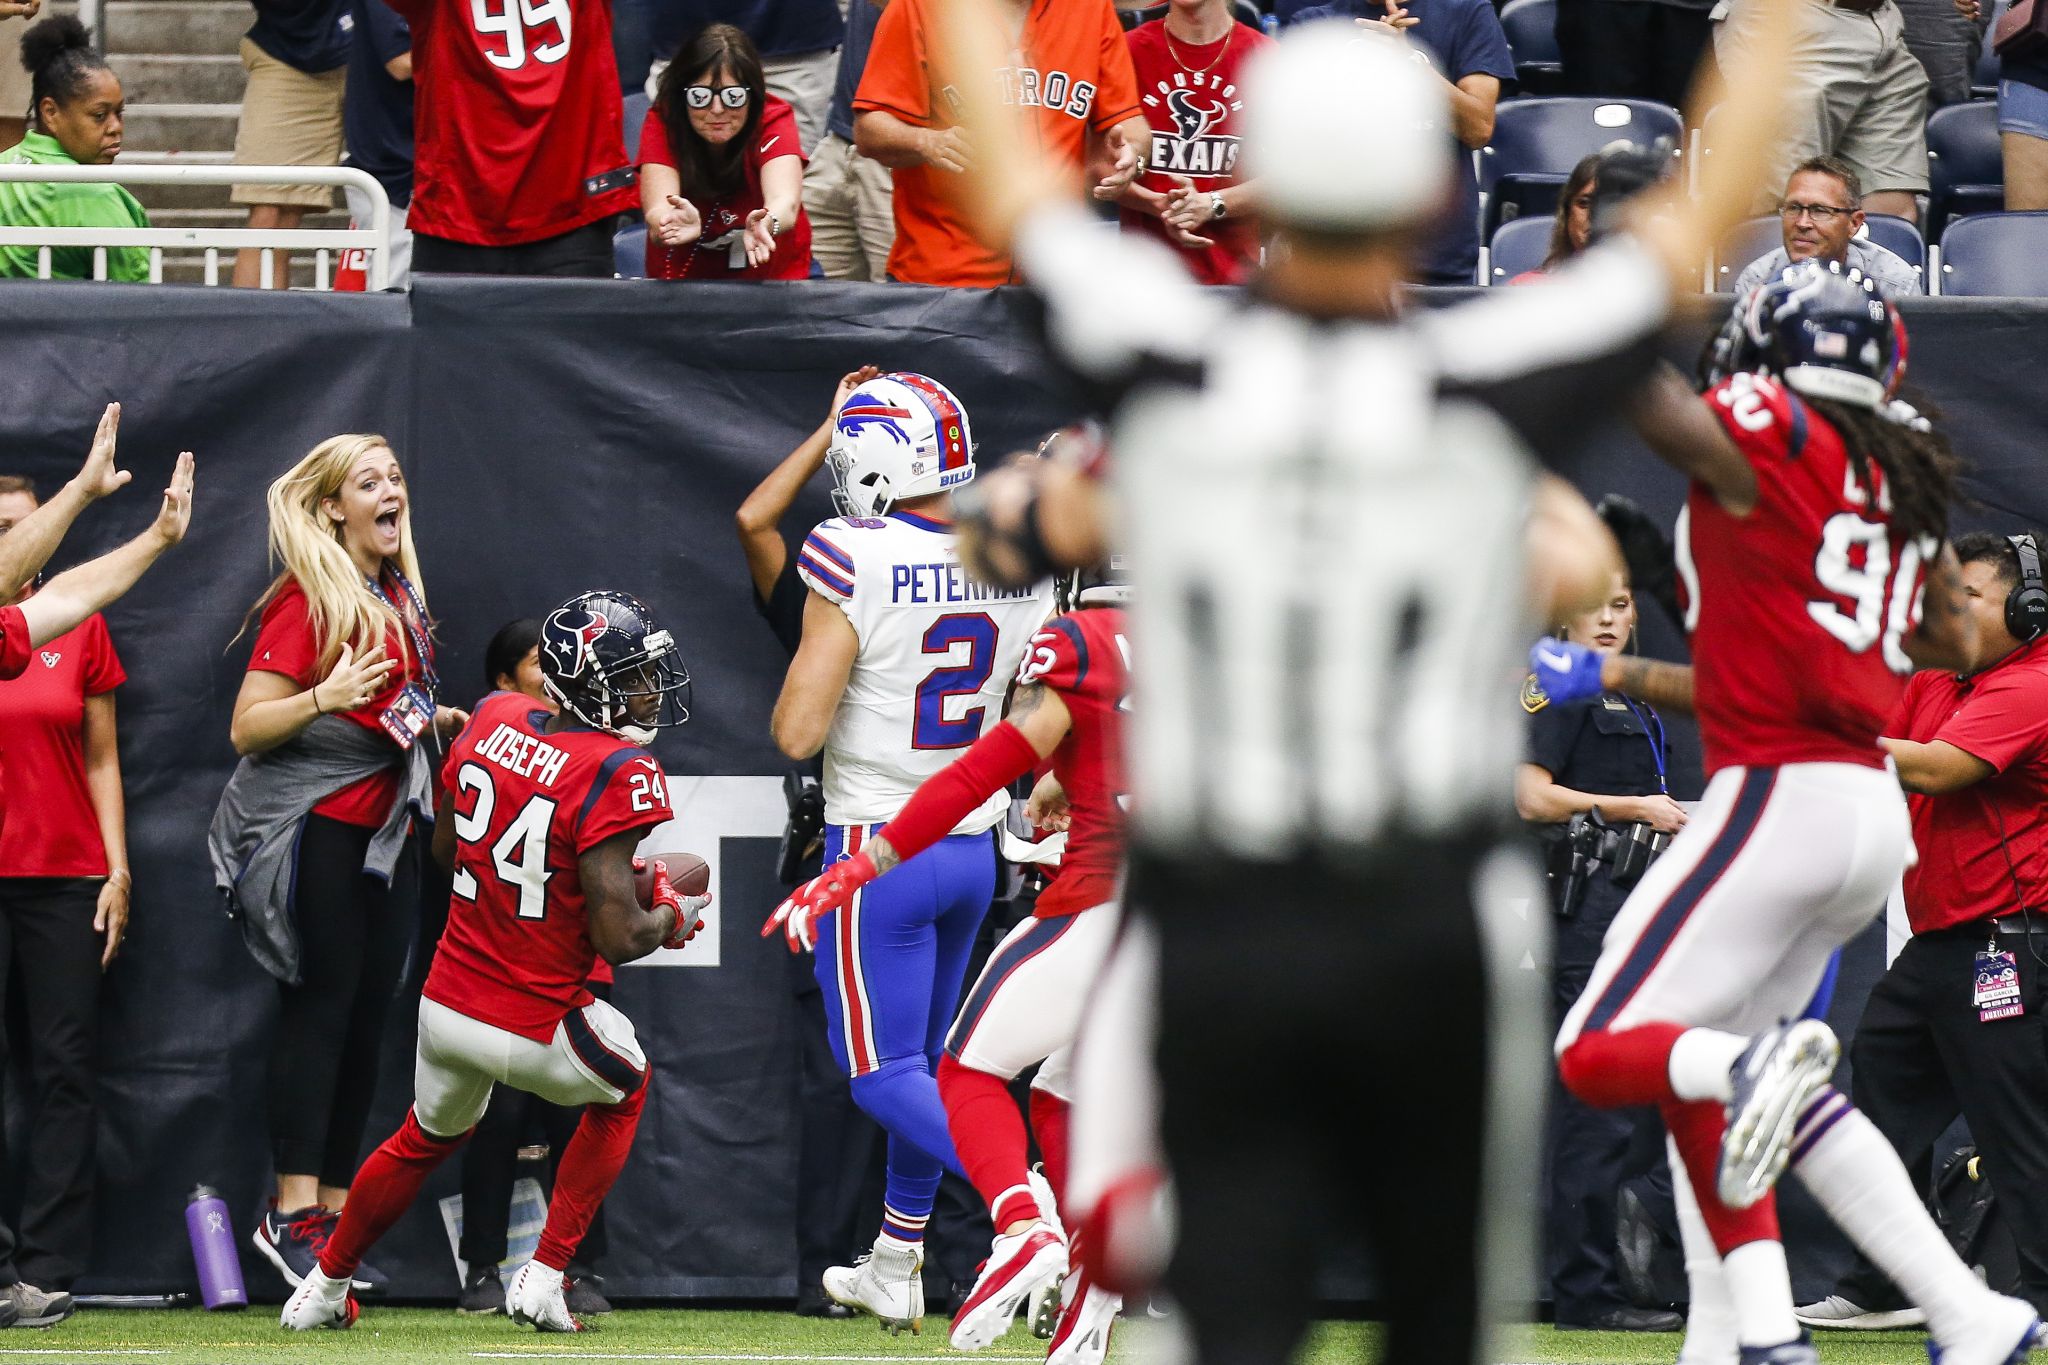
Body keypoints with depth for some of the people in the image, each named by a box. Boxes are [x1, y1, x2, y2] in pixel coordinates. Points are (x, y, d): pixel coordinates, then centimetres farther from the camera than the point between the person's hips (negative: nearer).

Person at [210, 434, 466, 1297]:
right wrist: (324, 698, -30)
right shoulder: (308, 601, -10)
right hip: (316, 826, -8)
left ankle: (336, 1210, 9)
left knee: (368, 1015, 6)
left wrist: (439, 719, 12)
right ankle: (293, 1213, -10)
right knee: (323, 1006, -10)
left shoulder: (399, 598, 15)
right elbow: (247, 731, -15)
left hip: (386, 826, 8)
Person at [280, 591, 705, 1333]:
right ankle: (543, 1280, 23)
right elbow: (616, 938, -25)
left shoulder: (490, 723, -1)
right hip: (534, 1030, -6)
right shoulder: (613, 773, -23)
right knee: (622, 1088, 28)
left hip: (446, 1008, 6)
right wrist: (670, 918, -1)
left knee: (425, 1139, 34)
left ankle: (324, 1290, 46)